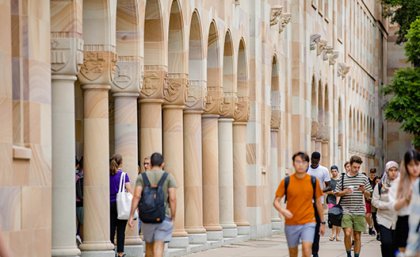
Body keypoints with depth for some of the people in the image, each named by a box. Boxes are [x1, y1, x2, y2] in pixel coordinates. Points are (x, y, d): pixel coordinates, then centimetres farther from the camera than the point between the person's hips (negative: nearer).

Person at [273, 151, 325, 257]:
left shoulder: (313, 181, 0)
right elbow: (276, 201, -1)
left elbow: (318, 202, 10)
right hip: (291, 224, 1)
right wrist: (282, 210, -22)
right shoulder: (286, 181, -2)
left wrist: (322, 222, 13)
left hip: (308, 222, -1)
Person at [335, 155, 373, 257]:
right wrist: (344, 192, -12)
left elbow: (368, 195, 12)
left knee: (357, 236, 6)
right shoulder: (343, 178, 3)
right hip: (346, 211, -2)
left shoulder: (363, 178, 7)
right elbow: (336, 193, 8)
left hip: (359, 211, 2)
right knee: (347, 233, -16)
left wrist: (364, 191, -9)